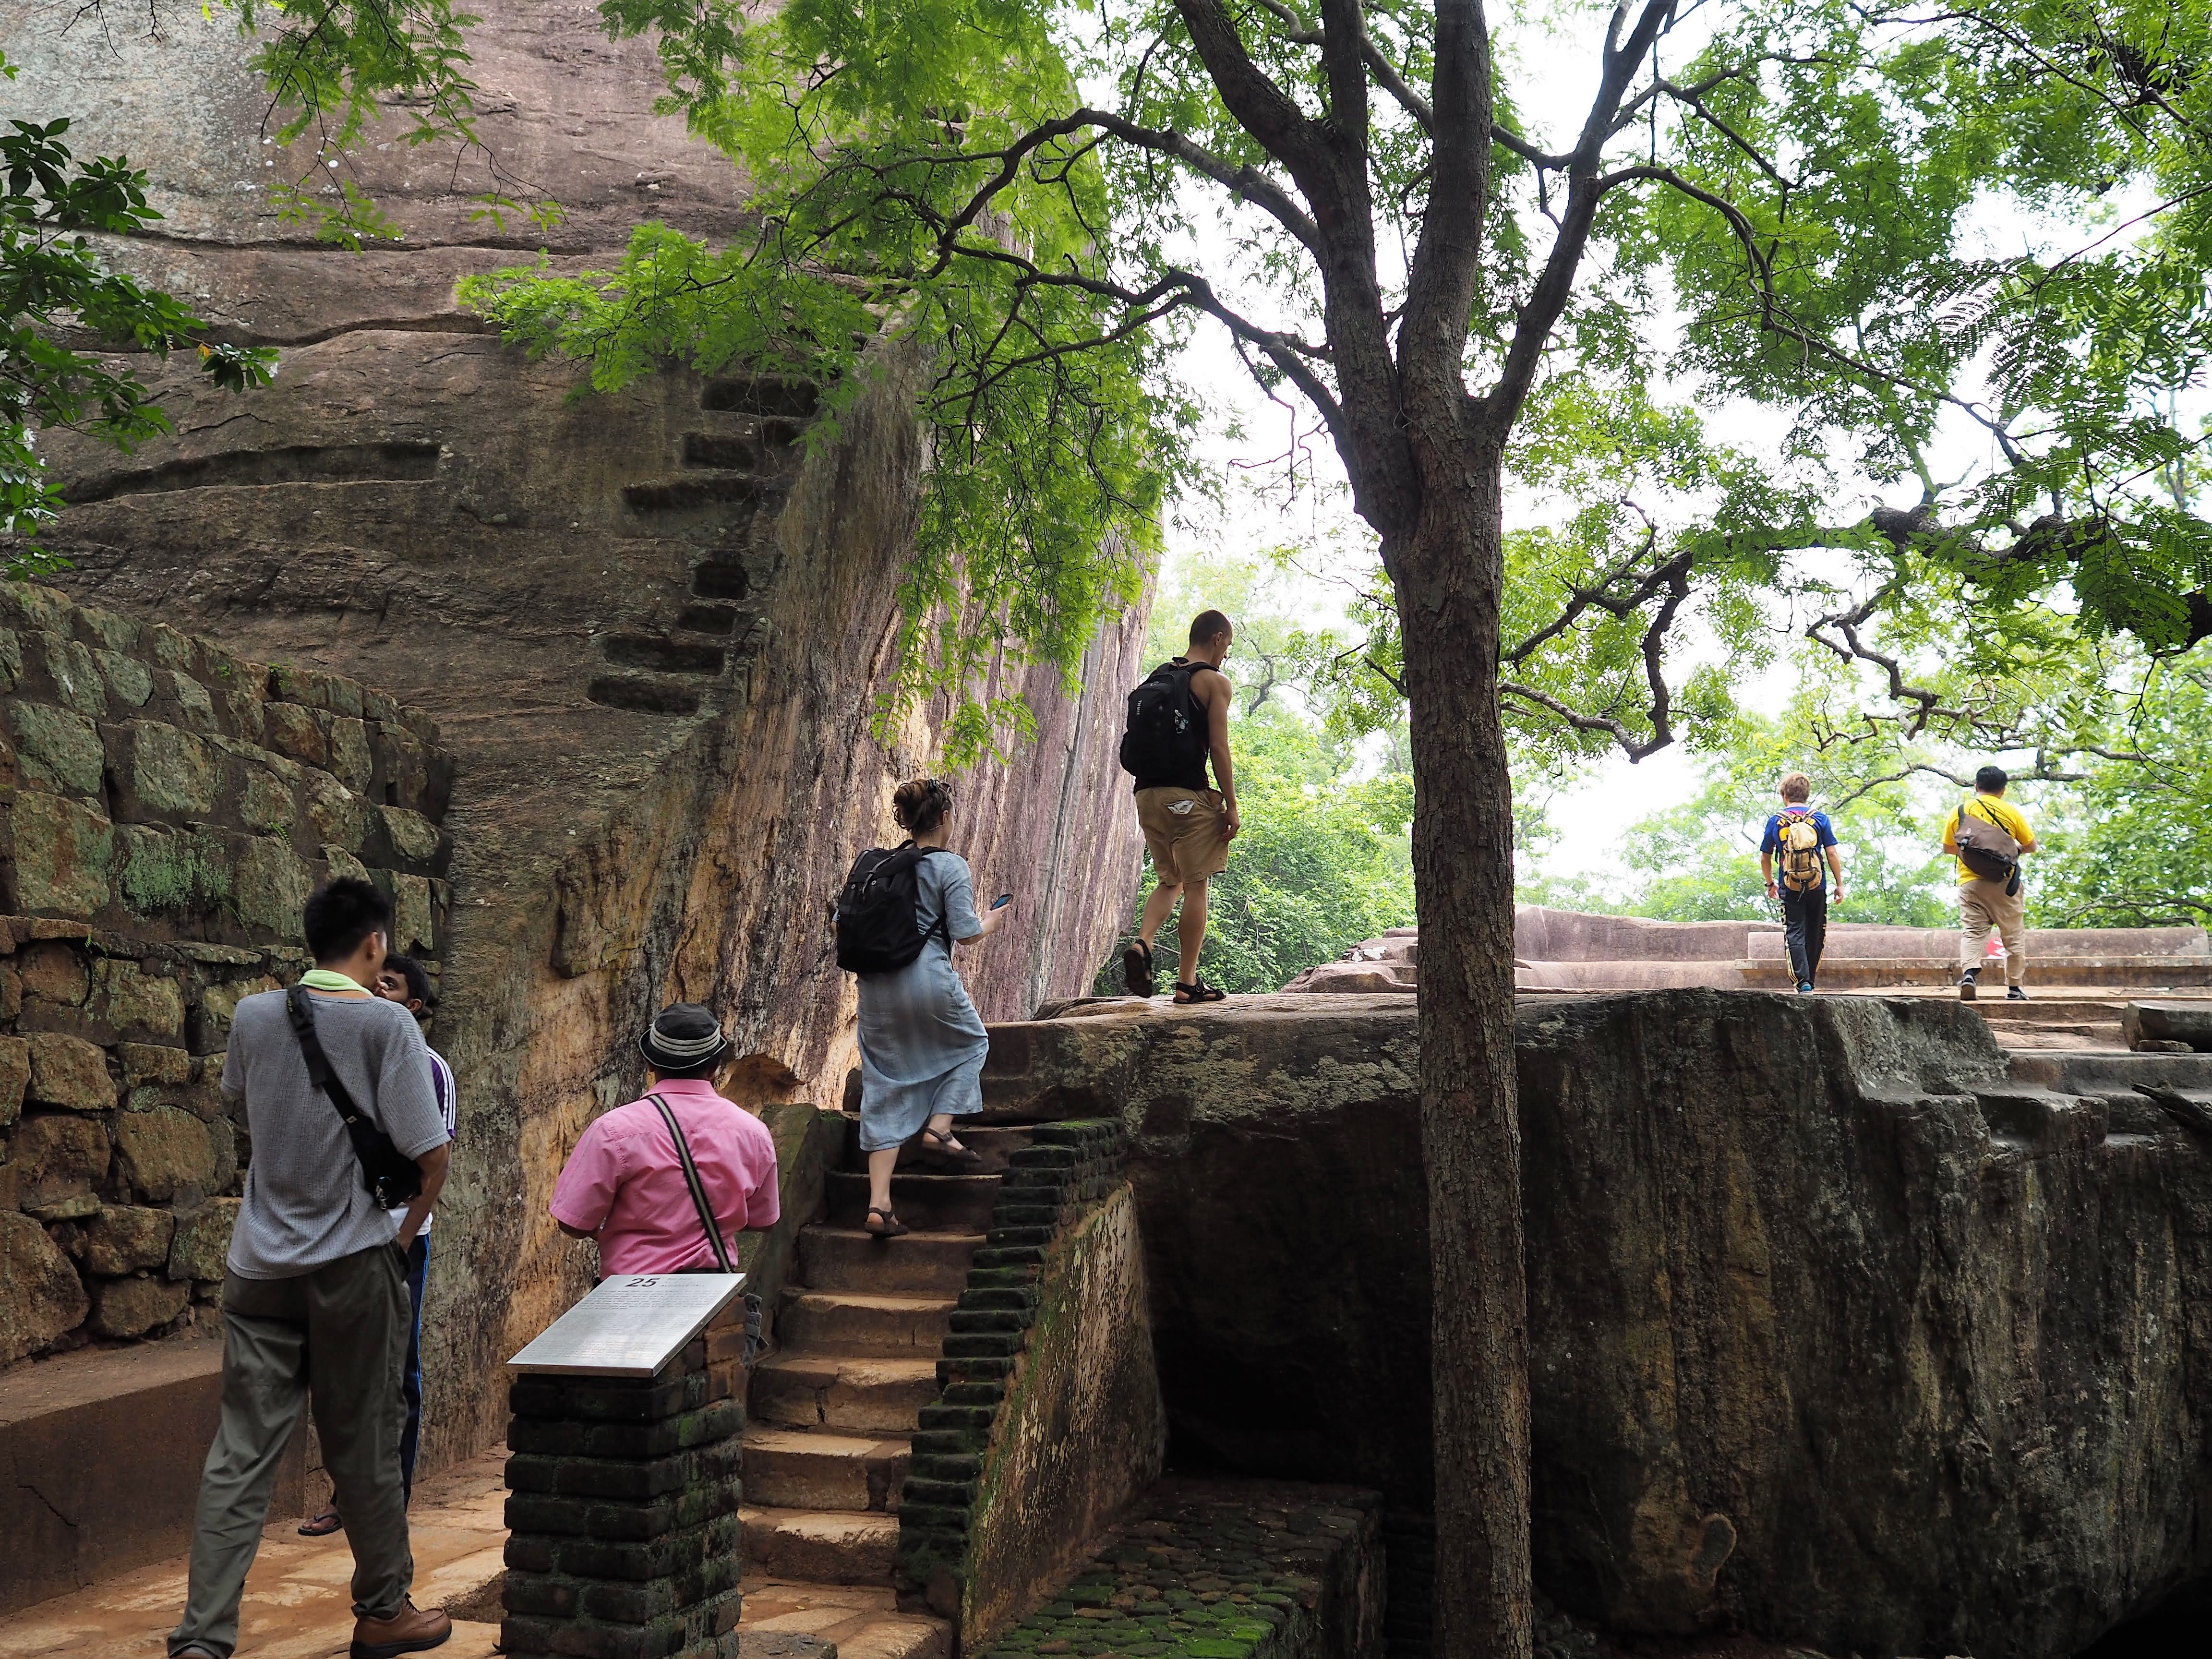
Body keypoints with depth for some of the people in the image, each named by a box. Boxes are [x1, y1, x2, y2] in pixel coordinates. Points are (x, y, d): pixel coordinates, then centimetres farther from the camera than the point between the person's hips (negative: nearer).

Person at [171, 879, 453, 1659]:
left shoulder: (254, 1016, 3)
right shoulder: (387, 1023, -11)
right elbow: (432, 1155, -14)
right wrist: (406, 1231, 2)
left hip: (262, 1263, 4)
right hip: (354, 1260, -4)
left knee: (241, 1451, 6)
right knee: (364, 1445, 9)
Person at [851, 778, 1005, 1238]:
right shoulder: (951, 867, -5)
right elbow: (965, 932, -10)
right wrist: (991, 923, 13)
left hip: (875, 985, 5)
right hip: (928, 979, -5)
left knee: (886, 1089, 9)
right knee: (970, 1044, 25)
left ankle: (879, 1204, 4)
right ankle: (938, 1131, 10)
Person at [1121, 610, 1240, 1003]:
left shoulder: (1157, 676, 17)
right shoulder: (1214, 681, -4)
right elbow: (1218, 747, -11)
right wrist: (1231, 805, -8)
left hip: (1148, 794, 7)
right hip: (1187, 795, -7)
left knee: (1169, 881, 18)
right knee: (1196, 886, 1)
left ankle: (1142, 944, -7)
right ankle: (1188, 982, 1)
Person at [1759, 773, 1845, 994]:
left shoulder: (1775, 821, 2)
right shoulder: (1820, 819, 1)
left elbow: (1765, 858, 10)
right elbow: (1832, 854, -2)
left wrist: (1770, 884, 24)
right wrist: (1839, 884, 6)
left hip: (1790, 889, -1)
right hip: (1817, 888, 1)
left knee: (1795, 935, -2)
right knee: (1814, 935, 13)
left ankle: (1803, 982, -16)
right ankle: (1809, 980, 19)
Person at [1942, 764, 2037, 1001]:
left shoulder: (1959, 812, 5)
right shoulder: (2011, 812, 1)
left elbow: (1947, 848, 14)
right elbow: (2031, 846, 8)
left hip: (1970, 882, 1)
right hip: (2004, 883, -1)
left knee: (1972, 931, -2)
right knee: (2014, 935, 8)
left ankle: (1969, 973, -26)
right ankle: (2015, 987, 10)